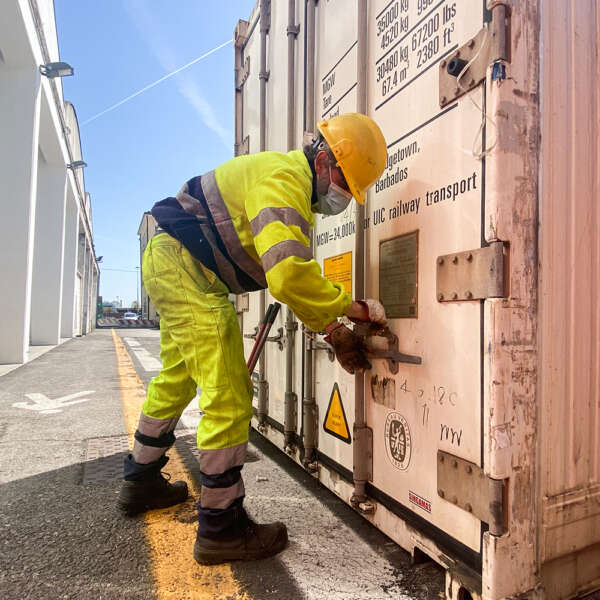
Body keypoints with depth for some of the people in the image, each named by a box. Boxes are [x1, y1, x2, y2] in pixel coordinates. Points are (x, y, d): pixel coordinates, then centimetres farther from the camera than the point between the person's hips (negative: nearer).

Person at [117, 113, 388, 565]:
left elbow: (298, 276, 14)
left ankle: (141, 482, 40)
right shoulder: (284, 178, -19)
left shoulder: (299, 191, 15)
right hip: (185, 268, -11)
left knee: (175, 382, 21)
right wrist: (354, 307, -20)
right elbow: (288, 276, -34)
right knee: (229, 397, -10)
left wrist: (334, 332, 6)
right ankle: (220, 527, 4)